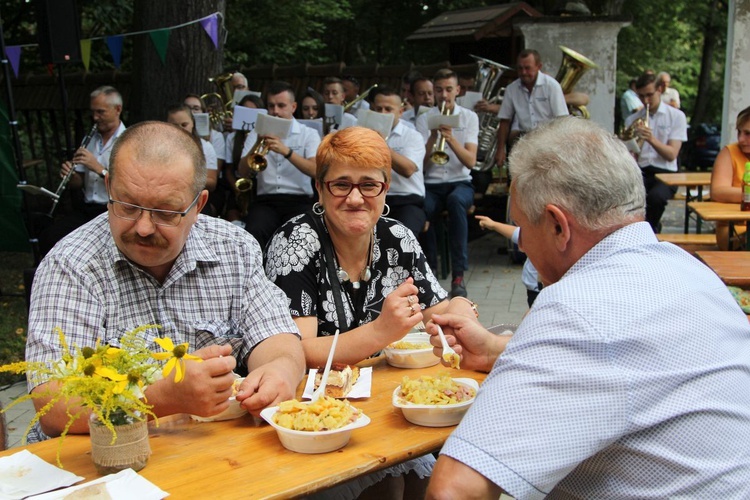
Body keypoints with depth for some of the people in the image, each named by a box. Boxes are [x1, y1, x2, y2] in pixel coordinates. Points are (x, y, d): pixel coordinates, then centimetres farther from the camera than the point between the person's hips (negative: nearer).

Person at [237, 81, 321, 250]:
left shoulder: (309, 134, 10)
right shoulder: (257, 134, 16)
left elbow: (315, 170, -7)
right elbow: (243, 172, 5)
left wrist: (286, 151, -21)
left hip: (299, 200, -1)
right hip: (266, 200, 2)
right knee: (253, 234, -30)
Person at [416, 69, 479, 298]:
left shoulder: (469, 117, 7)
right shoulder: (424, 119, 8)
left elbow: (470, 161, -6)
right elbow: (421, 165, -2)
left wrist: (451, 138, -21)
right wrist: (433, 136, -16)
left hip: (460, 182, 0)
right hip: (432, 184, 1)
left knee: (456, 200, -38)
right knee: (423, 210, -35)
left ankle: (458, 275, -35)